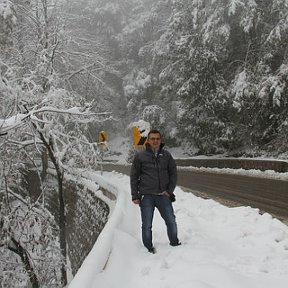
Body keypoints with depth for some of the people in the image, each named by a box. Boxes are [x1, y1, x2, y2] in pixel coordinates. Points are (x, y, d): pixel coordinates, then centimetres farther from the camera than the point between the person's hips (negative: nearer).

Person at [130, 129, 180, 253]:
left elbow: (173, 173, 12)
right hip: (146, 196, -2)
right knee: (147, 225, 3)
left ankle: (175, 244, 27)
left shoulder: (166, 155, 8)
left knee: (171, 222, 6)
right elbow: (134, 177, 3)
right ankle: (149, 248, 19)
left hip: (163, 195, 2)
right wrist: (135, 196, -1)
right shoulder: (140, 156, 1)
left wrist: (169, 190, 0)